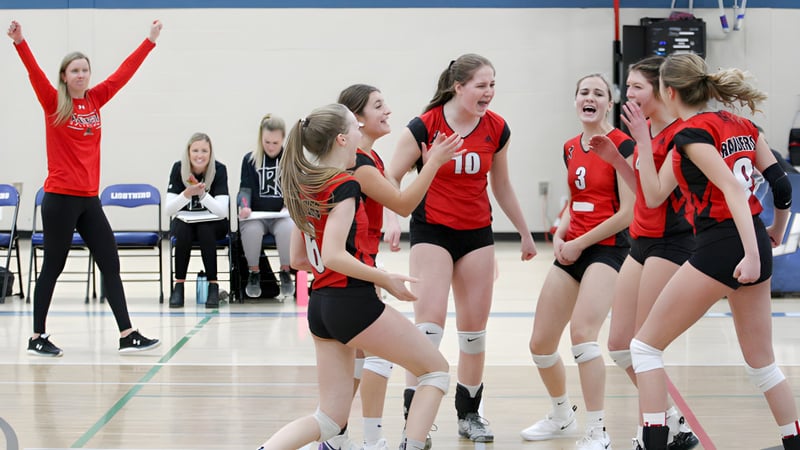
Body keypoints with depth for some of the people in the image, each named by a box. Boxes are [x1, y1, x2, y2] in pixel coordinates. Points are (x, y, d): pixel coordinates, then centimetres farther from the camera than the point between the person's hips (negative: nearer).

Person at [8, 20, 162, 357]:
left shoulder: (95, 100, 8)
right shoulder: (53, 103, -5)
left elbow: (124, 72, 12)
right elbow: (35, 73, -19)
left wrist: (150, 40, 13)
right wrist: (19, 42, -34)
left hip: (89, 200, 6)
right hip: (60, 199, -6)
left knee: (111, 264, 4)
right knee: (53, 267, 1)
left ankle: (127, 335, 7)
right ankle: (37, 338, 11)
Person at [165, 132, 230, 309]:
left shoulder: (219, 169, -16)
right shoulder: (178, 168, -12)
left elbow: (222, 211, -22)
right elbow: (169, 209, -16)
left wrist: (202, 193, -36)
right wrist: (187, 193, -34)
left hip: (212, 223, -1)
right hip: (184, 220, 1)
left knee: (205, 230, -33)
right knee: (182, 231, -32)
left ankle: (213, 286, -24)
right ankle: (179, 285, -22)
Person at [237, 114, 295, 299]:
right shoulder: (250, 159, 9)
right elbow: (245, 188, 7)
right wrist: (245, 206, -14)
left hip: (282, 215, 0)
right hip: (255, 216, 0)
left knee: (288, 228, -37)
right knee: (251, 229, -36)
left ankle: (285, 272, -10)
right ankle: (254, 273, -10)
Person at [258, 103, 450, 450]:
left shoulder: (304, 186, 12)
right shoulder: (345, 186, -13)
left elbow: (298, 259, 17)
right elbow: (335, 255, -22)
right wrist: (385, 279, -13)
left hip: (320, 305, 8)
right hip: (353, 301, -8)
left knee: (331, 419, 10)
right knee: (436, 369, 9)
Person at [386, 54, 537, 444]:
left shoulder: (497, 129, -1)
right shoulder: (425, 127, -13)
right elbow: (391, 180, -7)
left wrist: (524, 233, 19)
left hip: (477, 233, 4)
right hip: (432, 231, -4)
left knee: (474, 327, 8)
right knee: (430, 321, -15)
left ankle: (469, 414, 22)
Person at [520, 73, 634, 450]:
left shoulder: (622, 146, -9)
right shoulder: (570, 149, 12)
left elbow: (628, 212, -14)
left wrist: (580, 243, -13)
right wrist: (560, 234, 4)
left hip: (607, 248, -8)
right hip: (571, 250, 8)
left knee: (582, 332, -26)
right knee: (540, 343, 8)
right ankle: (561, 417, 32)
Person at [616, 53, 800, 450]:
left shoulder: (692, 133, -10)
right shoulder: (740, 124, 11)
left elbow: (733, 189, -21)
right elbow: (759, 184, 7)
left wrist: (751, 254, -26)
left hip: (718, 247, -8)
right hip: (753, 245, 8)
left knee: (645, 345, 2)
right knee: (761, 361, 19)